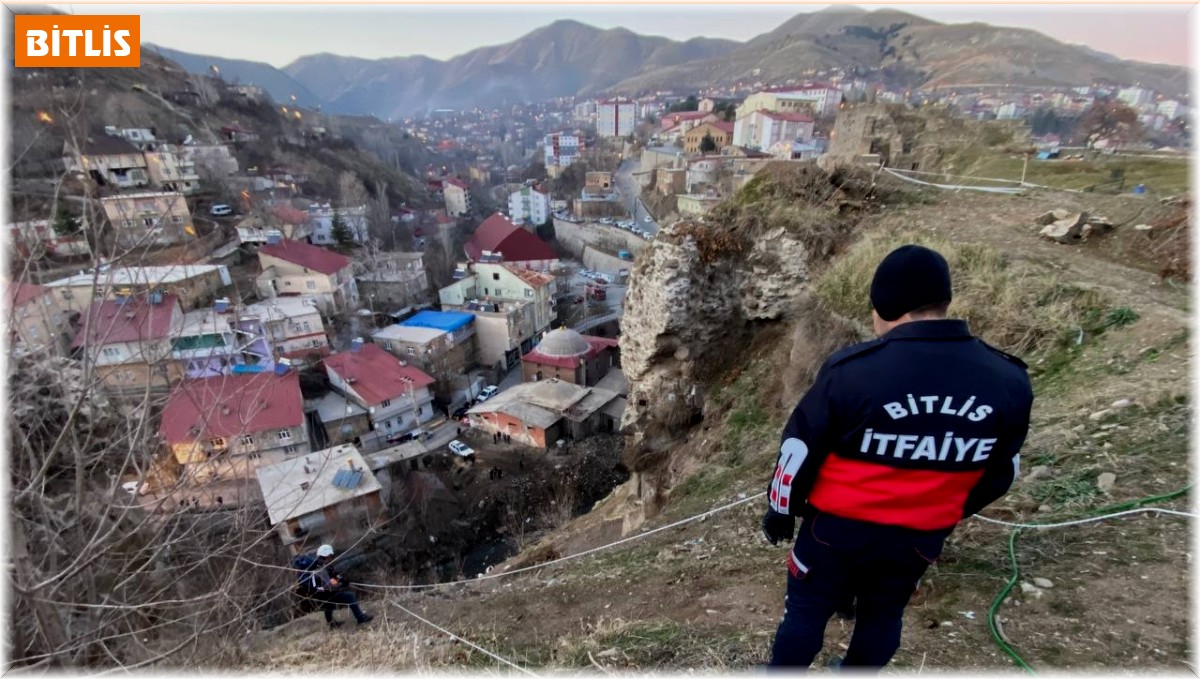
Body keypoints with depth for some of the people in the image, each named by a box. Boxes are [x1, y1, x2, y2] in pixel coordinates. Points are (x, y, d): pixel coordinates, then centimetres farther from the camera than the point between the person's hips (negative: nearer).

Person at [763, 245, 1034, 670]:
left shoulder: (853, 370, -25)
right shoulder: (1008, 382, -11)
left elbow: (800, 451, -15)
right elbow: (999, 474, 4)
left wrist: (781, 509, 2)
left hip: (837, 527, -3)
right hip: (920, 538, 4)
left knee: (806, 610, 17)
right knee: (884, 615, 26)